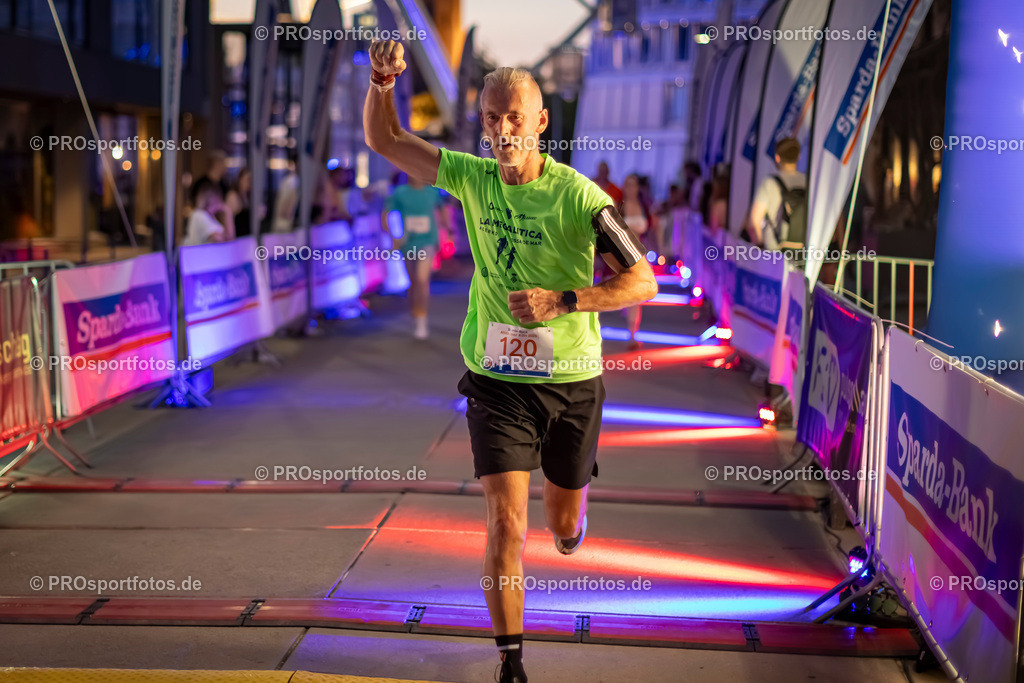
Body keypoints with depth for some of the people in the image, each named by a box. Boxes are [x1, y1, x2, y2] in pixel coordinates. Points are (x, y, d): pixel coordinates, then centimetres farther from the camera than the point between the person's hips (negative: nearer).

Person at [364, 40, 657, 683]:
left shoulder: (578, 196, -13)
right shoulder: (472, 178, -3)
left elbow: (642, 281, -12)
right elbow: (385, 140, 4)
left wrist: (562, 301, -24)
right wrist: (382, 82, -15)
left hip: (572, 380, -1)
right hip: (497, 378, 1)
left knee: (564, 528, 16)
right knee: (506, 521, -11)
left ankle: (572, 511, 56)